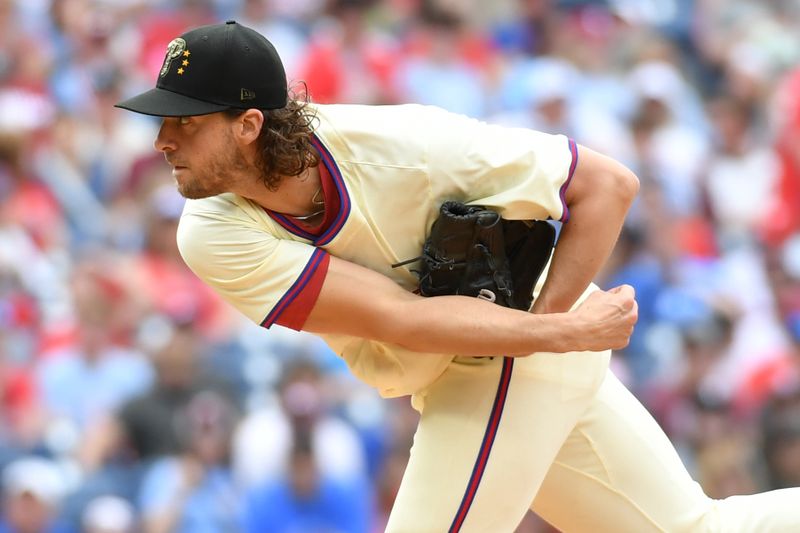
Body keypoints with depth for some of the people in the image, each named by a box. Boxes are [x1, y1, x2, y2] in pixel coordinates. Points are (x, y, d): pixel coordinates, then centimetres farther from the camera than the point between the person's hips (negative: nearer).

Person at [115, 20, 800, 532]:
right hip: (457, 381, 5)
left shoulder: (403, 147, -31)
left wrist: (542, 326, -28)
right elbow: (402, 321, -26)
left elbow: (608, 184, -22)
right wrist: (565, 333, -30)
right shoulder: (213, 236, -21)